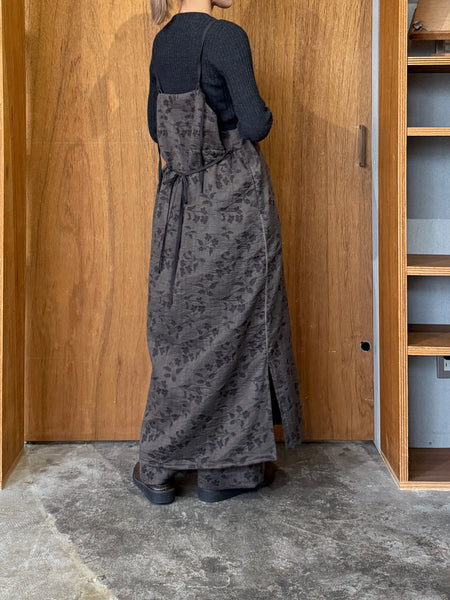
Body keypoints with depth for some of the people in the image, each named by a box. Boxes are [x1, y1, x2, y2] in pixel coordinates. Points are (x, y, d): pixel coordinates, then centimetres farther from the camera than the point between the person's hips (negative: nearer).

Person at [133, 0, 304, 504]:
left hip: (178, 203, 7)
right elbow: (254, 124, -15)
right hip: (234, 199, -7)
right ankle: (224, 469, 14)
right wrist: (265, 115, 5)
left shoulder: (163, 41, 12)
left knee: (181, 329, 12)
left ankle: (159, 468, 19)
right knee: (235, 326, 4)